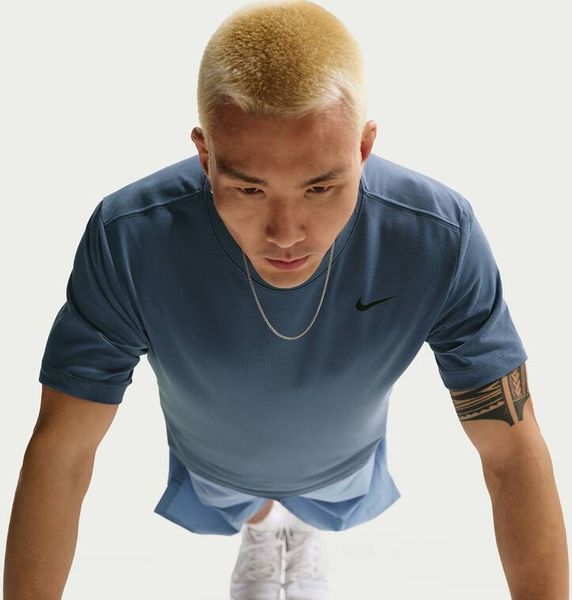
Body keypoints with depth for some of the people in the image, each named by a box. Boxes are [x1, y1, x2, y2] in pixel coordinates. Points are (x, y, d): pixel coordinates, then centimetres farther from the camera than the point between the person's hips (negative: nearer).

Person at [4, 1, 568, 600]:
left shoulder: (442, 239, -40)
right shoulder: (127, 240, -41)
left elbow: (514, 448, -32)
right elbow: (60, 450, -33)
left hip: (345, 465, 0)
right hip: (213, 469, 0)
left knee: (324, 510, 34)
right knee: (250, 509, 34)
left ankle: (305, 525, 70)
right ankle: (260, 529, 70)